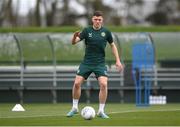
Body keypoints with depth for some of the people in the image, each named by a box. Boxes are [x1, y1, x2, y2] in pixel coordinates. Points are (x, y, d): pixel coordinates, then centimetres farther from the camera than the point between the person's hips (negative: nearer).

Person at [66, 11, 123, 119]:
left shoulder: (106, 32, -2)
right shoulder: (87, 31, -4)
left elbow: (113, 45, 11)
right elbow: (74, 42, -11)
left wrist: (118, 61, 4)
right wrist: (75, 37, -35)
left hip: (100, 64, 0)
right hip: (86, 63, 0)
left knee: (103, 84, -18)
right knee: (77, 83, -7)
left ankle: (101, 111, -5)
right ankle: (75, 108, 14)